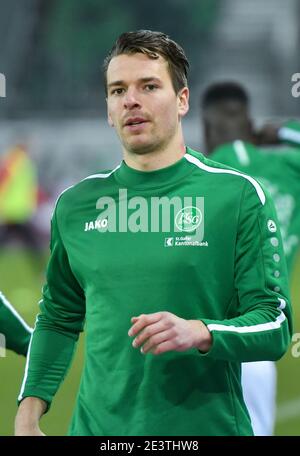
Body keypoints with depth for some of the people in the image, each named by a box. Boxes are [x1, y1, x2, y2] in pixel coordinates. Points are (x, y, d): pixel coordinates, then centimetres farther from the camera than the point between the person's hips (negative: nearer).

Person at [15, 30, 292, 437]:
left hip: (208, 424, -3)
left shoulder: (239, 195, -5)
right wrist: (28, 415, 4)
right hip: (98, 426, 3)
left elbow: (275, 327, -7)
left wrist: (200, 333, -24)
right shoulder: (76, 205, 6)